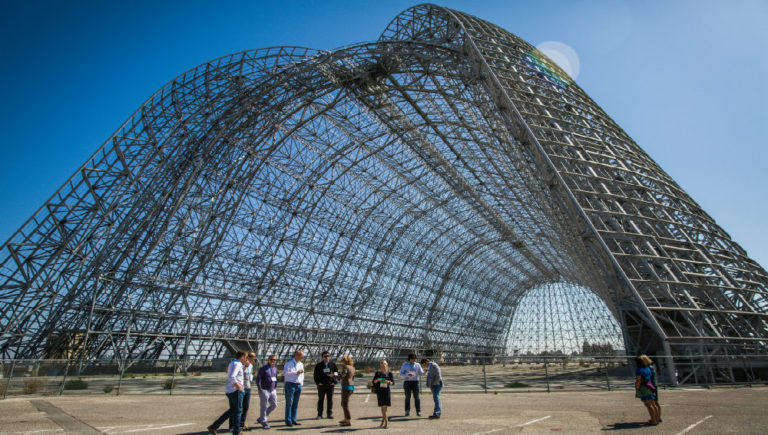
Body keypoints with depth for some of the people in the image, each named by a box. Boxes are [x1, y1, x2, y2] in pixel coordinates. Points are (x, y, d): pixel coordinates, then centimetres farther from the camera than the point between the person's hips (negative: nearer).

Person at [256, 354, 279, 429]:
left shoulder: (275, 369, 10)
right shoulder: (263, 369, -8)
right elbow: (258, 379, -9)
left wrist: (275, 388, 15)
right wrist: (260, 388, -17)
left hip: (272, 391, 7)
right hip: (264, 390, -6)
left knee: (274, 405, 6)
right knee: (263, 406, 0)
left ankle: (260, 418, 20)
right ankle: (264, 422, 14)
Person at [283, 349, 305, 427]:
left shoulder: (301, 364, 16)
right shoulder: (289, 364, -7)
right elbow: (285, 373, -20)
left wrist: (301, 383, 15)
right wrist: (296, 372, -19)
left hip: (298, 385, 7)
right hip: (290, 385, -7)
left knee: (295, 404, 10)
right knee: (289, 403, -4)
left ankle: (293, 420, 16)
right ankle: (288, 421, 1)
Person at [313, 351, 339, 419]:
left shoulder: (333, 365, 7)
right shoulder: (318, 365, 4)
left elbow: (337, 373, 9)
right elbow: (316, 375, 5)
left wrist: (334, 382, 0)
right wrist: (318, 382, -7)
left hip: (330, 385, 1)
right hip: (321, 385, -1)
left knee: (330, 400, 5)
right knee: (320, 400, 4)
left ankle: (330, 414, 14)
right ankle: (319, 414, 12)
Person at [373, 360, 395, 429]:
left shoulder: (389, 373, 3)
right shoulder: (378, 373, 6)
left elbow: (393, 382, -4)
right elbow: (374, 381, 3)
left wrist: (388, 382, -25)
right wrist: (377, 380, -19)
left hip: (387, 391, 0)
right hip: (380, 391, 0)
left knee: (385, 406, 3)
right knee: (383, 406, -7)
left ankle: (383, 421, 17)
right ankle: (386, 422, -3)